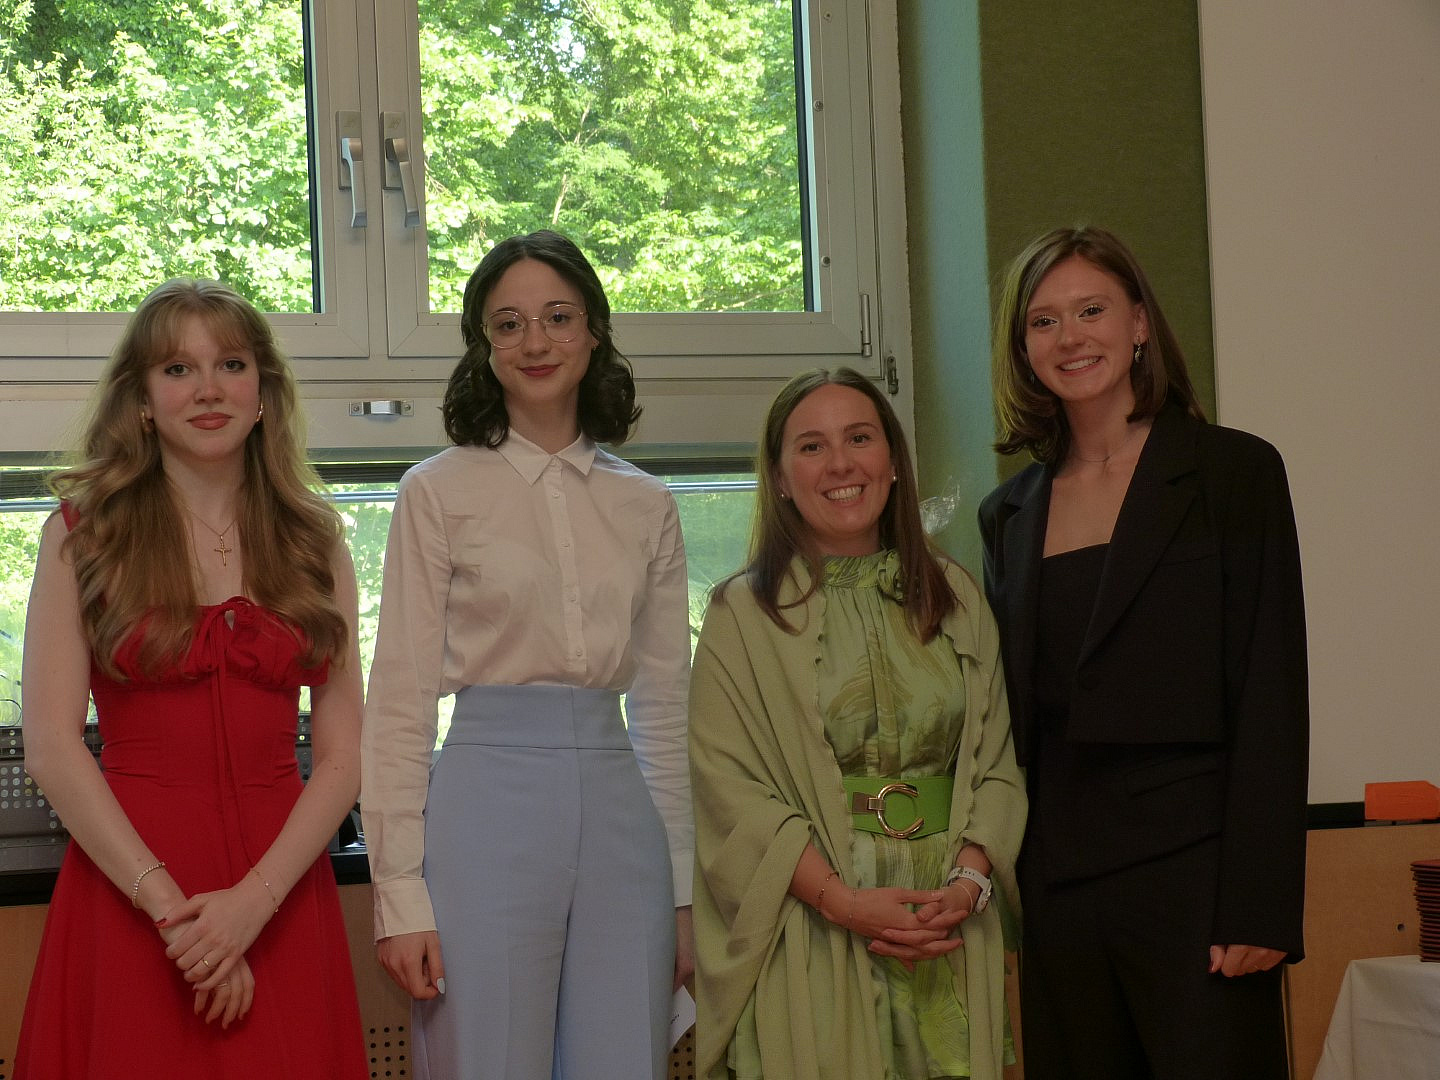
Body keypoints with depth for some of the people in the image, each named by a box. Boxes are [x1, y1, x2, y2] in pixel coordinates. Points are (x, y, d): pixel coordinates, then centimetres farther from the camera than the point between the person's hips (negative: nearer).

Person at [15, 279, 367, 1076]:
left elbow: (343, 755, 2)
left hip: (280, 888, 2)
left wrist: (252, 903, -12)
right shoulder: (83, 535, 1)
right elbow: (52, 750, -7)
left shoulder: (312, 542, 8)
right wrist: (172, 907, -14)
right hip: (124, 880, -2)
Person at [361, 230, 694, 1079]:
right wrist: (401, 896, -9)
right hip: (489, 809, -3)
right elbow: (401, 700, -3)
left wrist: (685, 889, 11)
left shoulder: (647, 506, 12)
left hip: (620, 819, 4)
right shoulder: (440, 492, 1)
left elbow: (666, 708, 15)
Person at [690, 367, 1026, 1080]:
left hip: (954, 926, 3)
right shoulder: (743, 615, 0)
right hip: (808, 928, -3)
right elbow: (729, 786, -7)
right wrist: (843, 901, -17)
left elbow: (997, 760, 8)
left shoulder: (956, 597, 10)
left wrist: (969, 880, -9)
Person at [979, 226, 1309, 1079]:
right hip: (1061, 890, 5)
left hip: (1194, 879, -4)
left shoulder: (1234, 472, -1)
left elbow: (1273, 696, -7)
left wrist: (1259, 905, -13)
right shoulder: (1011, 514, 13)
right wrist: (1007, 885, 8)